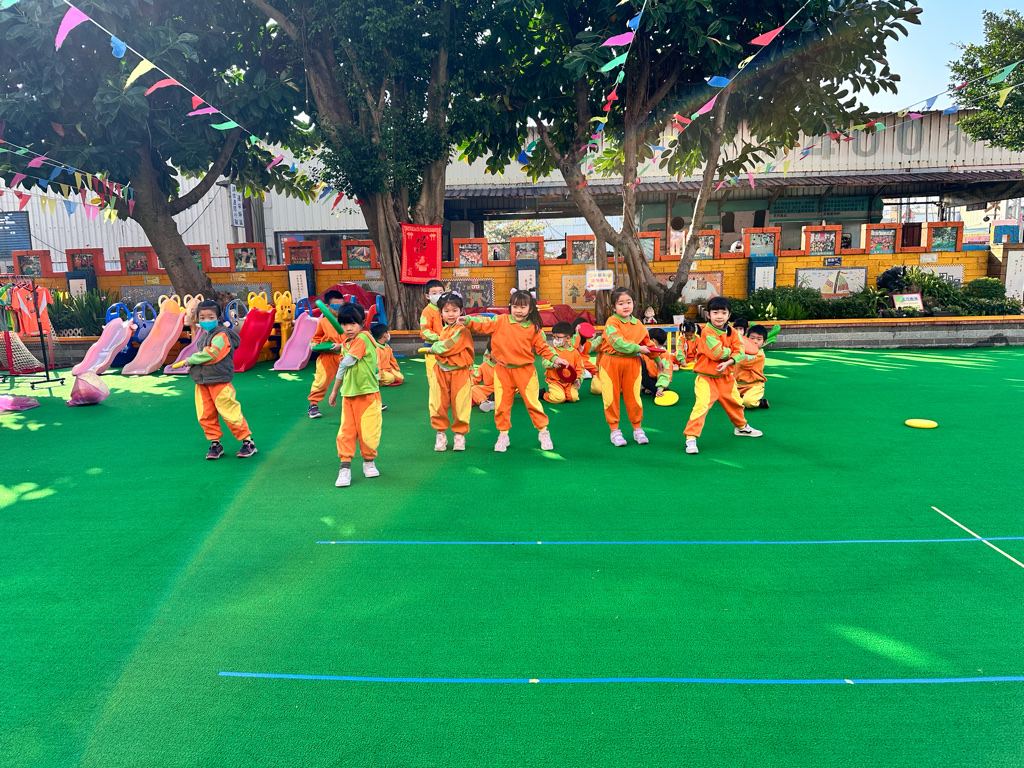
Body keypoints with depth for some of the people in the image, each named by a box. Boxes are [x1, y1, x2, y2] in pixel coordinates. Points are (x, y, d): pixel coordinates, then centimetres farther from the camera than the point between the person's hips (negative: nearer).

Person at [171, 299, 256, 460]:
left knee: (230, 413, -6)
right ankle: (215, 443, 21)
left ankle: (247, 441, 5)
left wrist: (190, 360, -11)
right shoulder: (203, 335, 15)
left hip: (219, 381, -8)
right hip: (202, 382, 8)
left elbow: (210, 354, -22)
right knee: (205, 416, 9)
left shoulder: (221, 335, -13)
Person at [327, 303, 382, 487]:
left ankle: (368, 462, 24)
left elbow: (346, 363, -17)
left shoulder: (362, 338, -14)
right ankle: (345, 468, 6)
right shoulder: (345, 343, 12)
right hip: (348, 394, 7)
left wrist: (342, 363, 7)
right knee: (346, 431, 2)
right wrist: (334, 391, 21)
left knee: (367, 430, 2)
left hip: (367, 394, -7)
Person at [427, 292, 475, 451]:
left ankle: (460, 434, 17)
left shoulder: (462, 329, -11)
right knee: (439, 404, 7)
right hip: (441, 371, 6)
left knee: (460, 405, 2)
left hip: (459, 373, -6)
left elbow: (449, 346, -20)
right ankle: (441, 433, 21)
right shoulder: (443, 329, 13)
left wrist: (434, 348, -4)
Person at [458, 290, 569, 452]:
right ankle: (503, 434, 23)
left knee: (532, 402, 3)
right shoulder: (501, 321, -2)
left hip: (525, 370, -1)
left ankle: (543, 432, 20)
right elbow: (484, 325, -5)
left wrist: (554, 358, -6)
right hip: (503, 370, 1)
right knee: (502, 404, 7)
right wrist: (468, 321, -20)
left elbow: (542, 348, 5)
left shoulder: (534, 328, -2)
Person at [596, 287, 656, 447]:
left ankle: (637, 428, 21)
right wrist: (638, 349, -16)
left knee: (633, 396, 7)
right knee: (611, 397, 3)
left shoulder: (638, 324, 7)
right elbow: (618, 343, -22)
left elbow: (647, 342, 19)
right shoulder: (611, 323, -11)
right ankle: (615, 430, 14)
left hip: (632, 363, 4)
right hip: (611, 363, -4)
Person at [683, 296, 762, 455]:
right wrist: (730, 351, -7)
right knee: (701, 405, -20)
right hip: (706, 378, -7)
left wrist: (728, 362, -21)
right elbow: (717, 353, -25)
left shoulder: (732, 333, 4)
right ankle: (691, 438, -15)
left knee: (735, 403, 24)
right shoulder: (706, 332, -18)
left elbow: (739, 352, -4)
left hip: (726, 377, 7)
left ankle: (741, 427, 50)